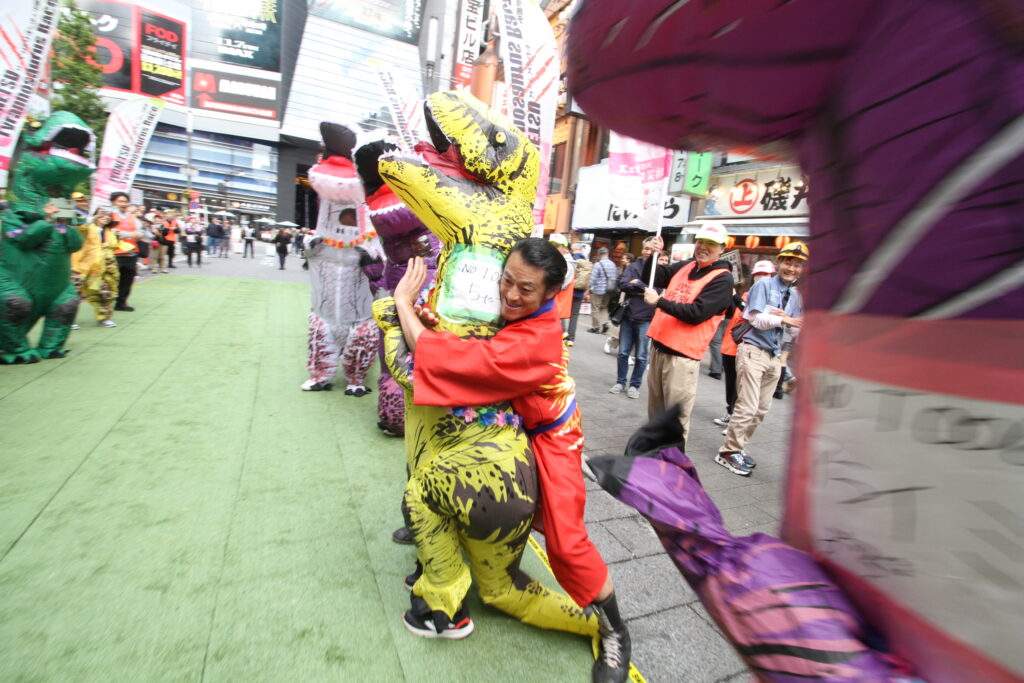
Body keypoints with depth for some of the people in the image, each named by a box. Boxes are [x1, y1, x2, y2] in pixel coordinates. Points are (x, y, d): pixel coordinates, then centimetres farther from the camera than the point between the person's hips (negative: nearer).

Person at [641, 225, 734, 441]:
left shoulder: (722, 279, -9)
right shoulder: (684, 266, 12)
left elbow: (696, 314, -19)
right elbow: (650, 278, 19)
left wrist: (659, 301, -17)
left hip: (682, 355, -7)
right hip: (659, 346, 7)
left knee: (676, 416, -4)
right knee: (655, 411, 19)